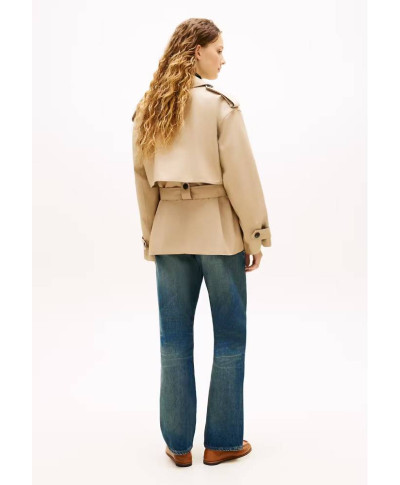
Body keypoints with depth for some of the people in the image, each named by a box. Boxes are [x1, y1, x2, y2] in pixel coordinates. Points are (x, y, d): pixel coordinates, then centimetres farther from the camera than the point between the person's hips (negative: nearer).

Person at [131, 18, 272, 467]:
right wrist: (255, 235, -1)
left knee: (174, 341, 10)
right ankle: (222, 442, 19)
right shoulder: (220, 104, -8)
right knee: (229, 338, 9)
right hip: (218, 229, -4)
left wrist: (149, 235, 14)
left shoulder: (147, 108, 7)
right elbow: (241, 176, -9)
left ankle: (177, 444, 21)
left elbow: (141, 177, 9)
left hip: (169, 232, 5)